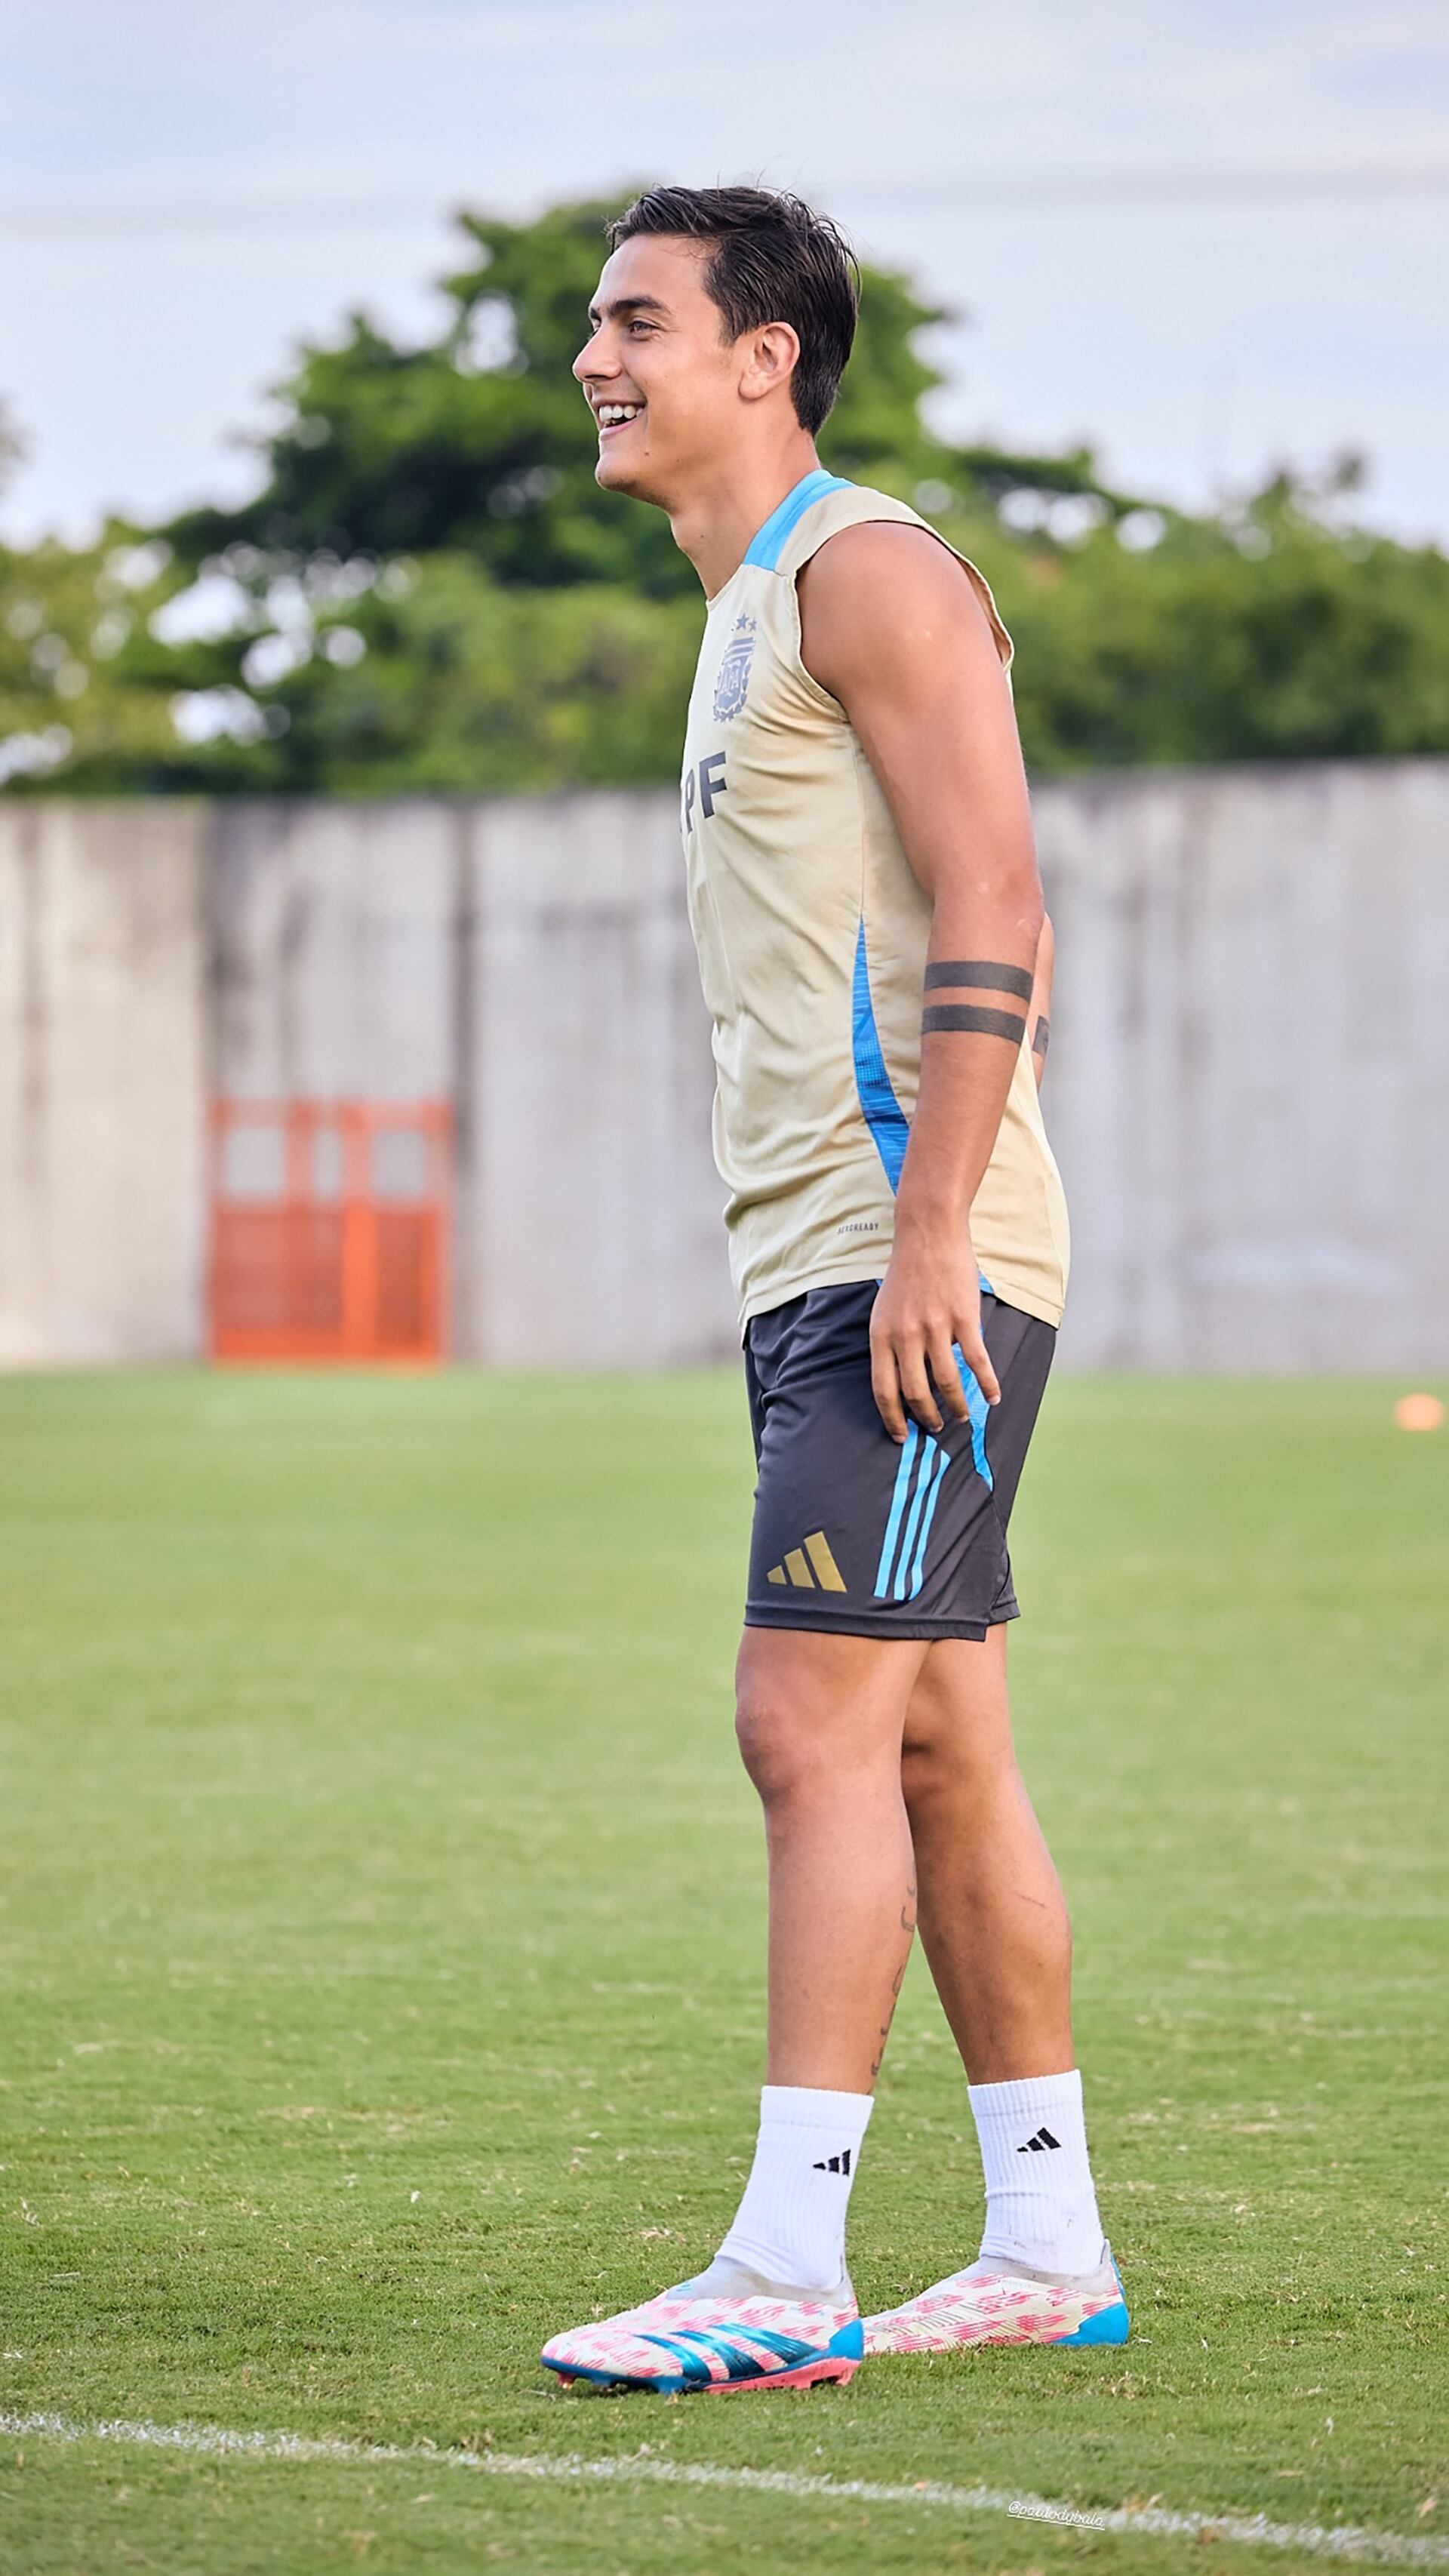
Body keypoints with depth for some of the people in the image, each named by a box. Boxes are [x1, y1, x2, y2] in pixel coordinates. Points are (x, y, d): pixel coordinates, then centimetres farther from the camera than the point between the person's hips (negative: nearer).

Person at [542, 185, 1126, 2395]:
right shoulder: (750, 614, 22)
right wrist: (858, 1253, 21)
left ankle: (783, 2276, -15)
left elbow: (988, 916, -17)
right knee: (939, 1749, 9)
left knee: (818, 1726, -13)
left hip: (908, 1262, -10)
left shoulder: (868, 573, -8)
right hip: (814, 1270, 10)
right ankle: (1050, 2251, 13)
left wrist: (926, 1237, -22)